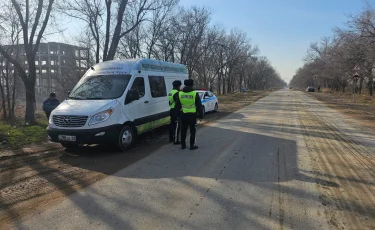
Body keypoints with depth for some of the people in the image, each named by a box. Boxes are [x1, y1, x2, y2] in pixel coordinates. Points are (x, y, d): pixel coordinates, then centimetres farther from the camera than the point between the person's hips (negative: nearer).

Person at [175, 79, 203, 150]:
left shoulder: (179, 94, 1)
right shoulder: (195, 94, -9)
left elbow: (177, 106, 9)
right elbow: (199, 106, -5)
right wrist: (201, 115, 3)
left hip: (183, 114, 4)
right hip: (192, 115, -3)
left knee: (183, 130, 14)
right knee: (192, 130, 7)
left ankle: (183, 145, 21)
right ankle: (192, 145, 11)